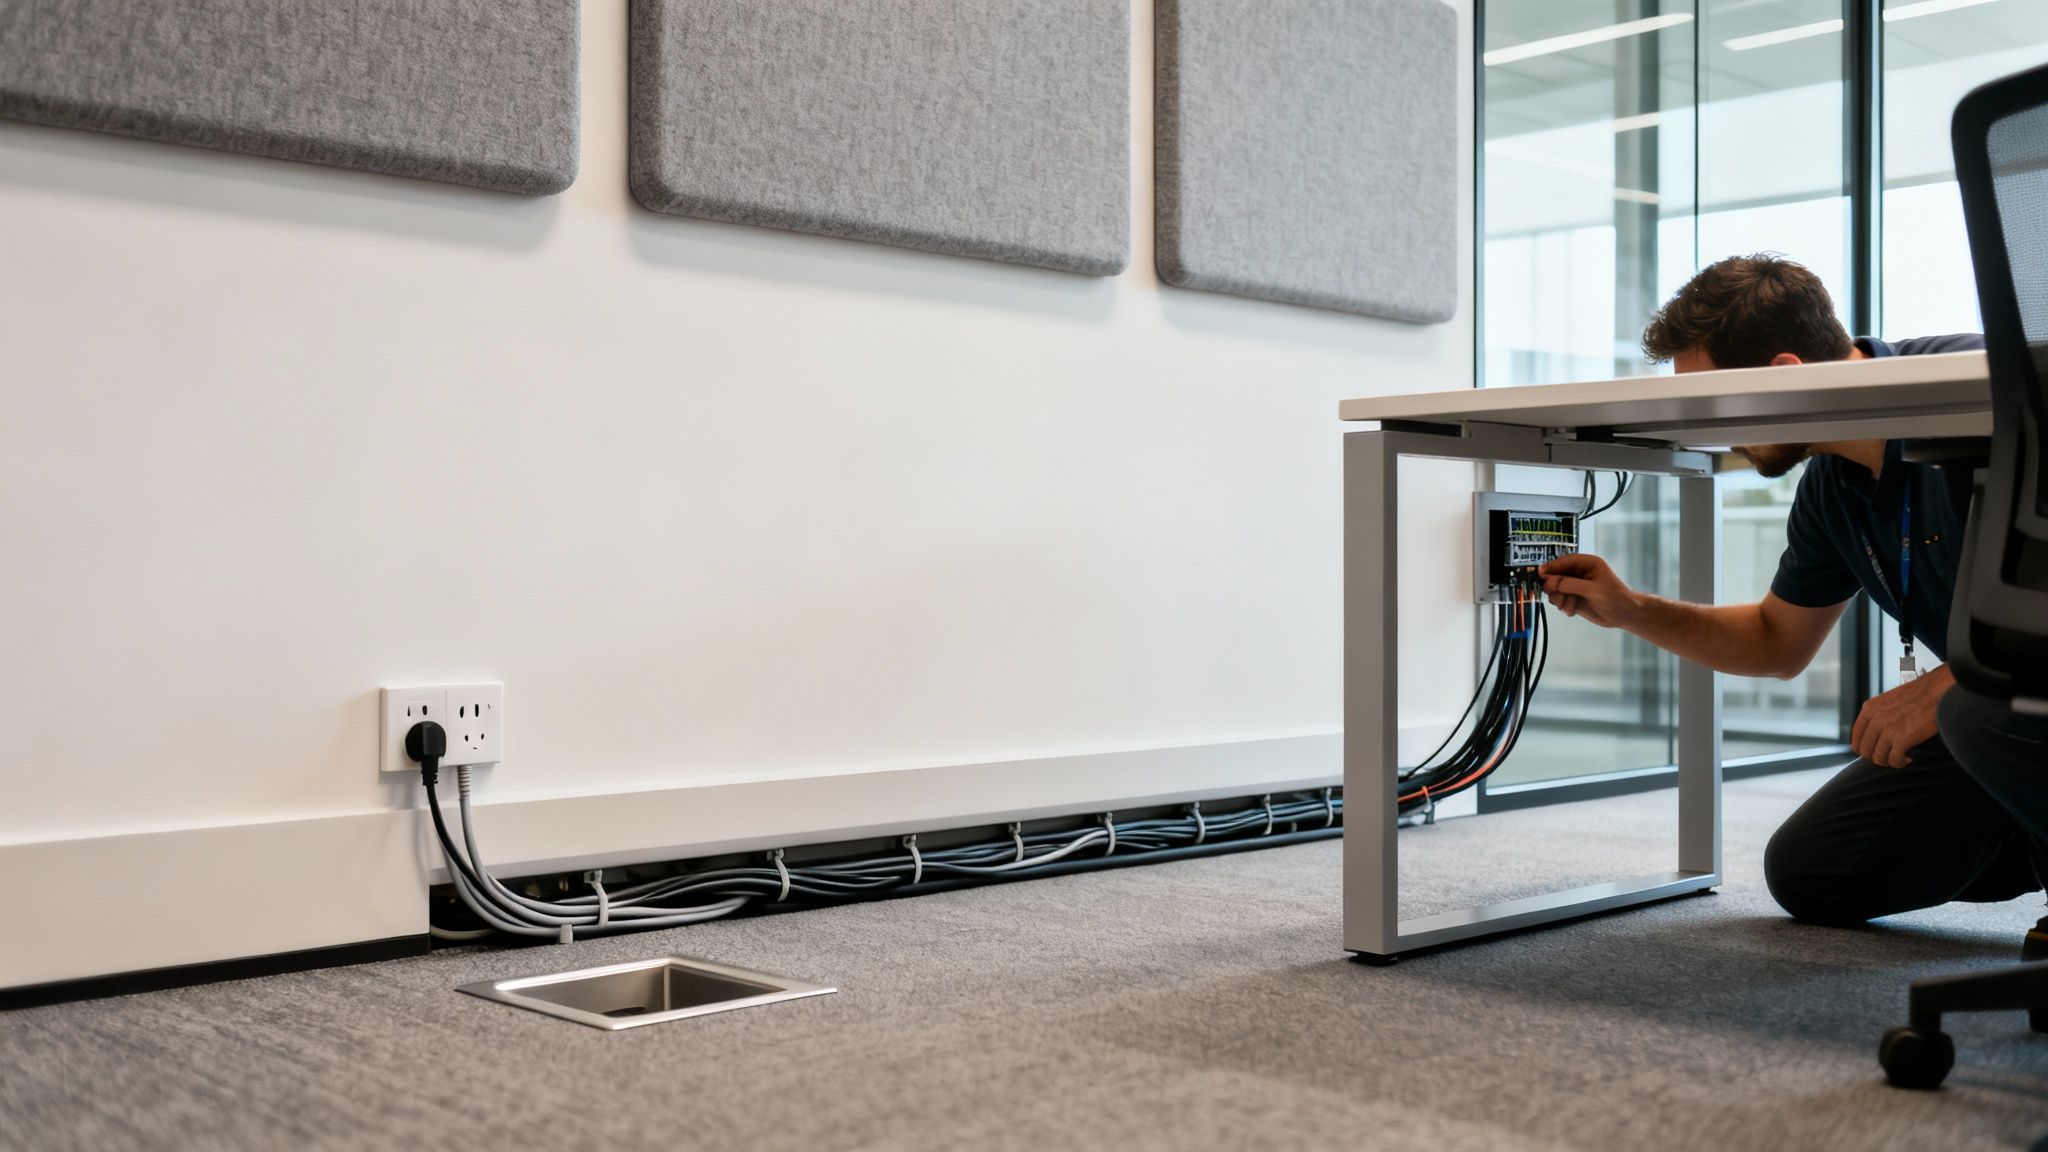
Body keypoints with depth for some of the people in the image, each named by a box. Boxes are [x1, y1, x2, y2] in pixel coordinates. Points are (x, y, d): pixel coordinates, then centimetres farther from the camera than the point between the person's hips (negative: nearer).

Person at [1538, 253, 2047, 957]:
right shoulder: (1829, 488, 1)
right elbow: (1779, 643, 16)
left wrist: (1942, 687, -30)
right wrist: (1628, 610, 6)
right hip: (1983, 691, 8)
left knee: (1982, 711, -40)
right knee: (1807, 873, 5)